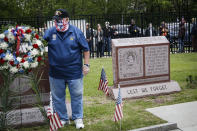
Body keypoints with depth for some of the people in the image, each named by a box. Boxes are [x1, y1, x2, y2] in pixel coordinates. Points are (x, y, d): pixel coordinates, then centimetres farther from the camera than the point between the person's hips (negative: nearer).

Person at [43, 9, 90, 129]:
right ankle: (63, 119, 29)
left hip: (74, 72, -2)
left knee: (77, 96, 7)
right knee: (58, 97, 12)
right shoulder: (50, 32, 0)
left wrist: (86, 64, -2)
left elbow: (86, 49, 2)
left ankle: (78, 118, 24)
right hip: (56, 73, 2)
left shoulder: (76, 32, -3)